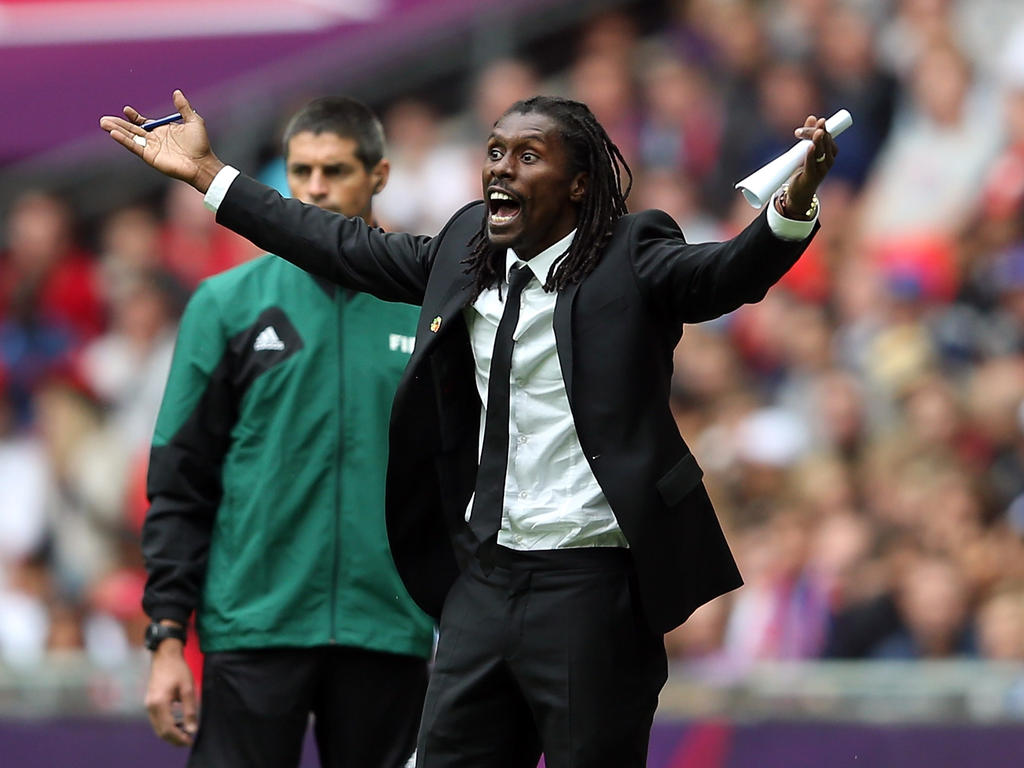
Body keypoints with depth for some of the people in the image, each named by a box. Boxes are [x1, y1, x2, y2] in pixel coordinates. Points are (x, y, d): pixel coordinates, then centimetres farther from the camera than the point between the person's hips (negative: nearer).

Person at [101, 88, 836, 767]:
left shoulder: (632, 259, -8)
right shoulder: (468, 248, 10)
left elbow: (725, 274, -24)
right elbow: (349, 250, 20)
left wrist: (792, 209, -46)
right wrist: (207, 174, 24)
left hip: (591, 587, -6)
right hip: (482, 577, 6)